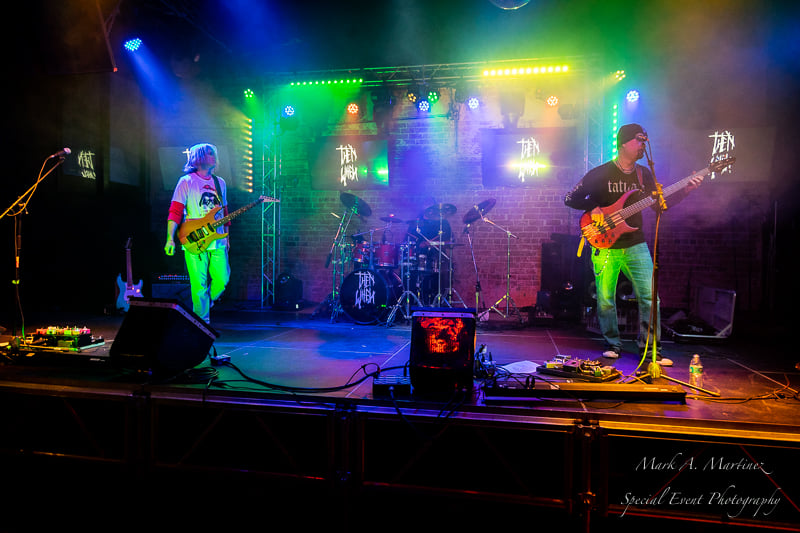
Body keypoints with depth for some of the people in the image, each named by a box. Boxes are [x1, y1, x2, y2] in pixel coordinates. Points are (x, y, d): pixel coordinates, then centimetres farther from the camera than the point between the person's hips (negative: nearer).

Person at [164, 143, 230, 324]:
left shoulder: (220, 183, 15)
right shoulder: (186, 181, -1)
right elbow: (175, 211, -5)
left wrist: (226, 236, 20)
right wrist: (170, 239, -12)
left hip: (217, 242, 5)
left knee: (222, 280, 1)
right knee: (199, 284, -3)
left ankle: (204, 303, 29)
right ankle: (203, 321, 8)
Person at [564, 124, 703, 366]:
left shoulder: (644, 174, 11)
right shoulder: (599, 174, -4)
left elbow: (660, 204, 11)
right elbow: (570, 198, -2)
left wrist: (686, 189, -1)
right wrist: (594, 209, -13)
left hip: (635, 245, 4)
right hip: (605, 247, -3)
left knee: (650, 297, -2)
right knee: (605, 300, 1)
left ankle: (650, 349, 10)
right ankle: (613, 346, 19)